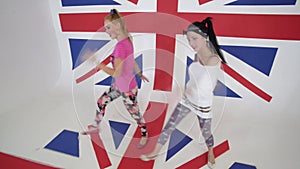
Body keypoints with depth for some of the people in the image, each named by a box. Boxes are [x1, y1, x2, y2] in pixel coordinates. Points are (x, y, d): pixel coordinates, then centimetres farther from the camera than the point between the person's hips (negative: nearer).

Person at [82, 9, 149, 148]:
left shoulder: (120, 46, -29)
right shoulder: (127, 41, -2)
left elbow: (117, 73, -29)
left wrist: (98, 64, -21)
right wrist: (140, 74, 23)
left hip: (127, 89, -9)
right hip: (119, 85, 9)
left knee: (135, 113, 13)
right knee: (101, 102, 20)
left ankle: (144, 135, 41)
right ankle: (96, 127, 43)